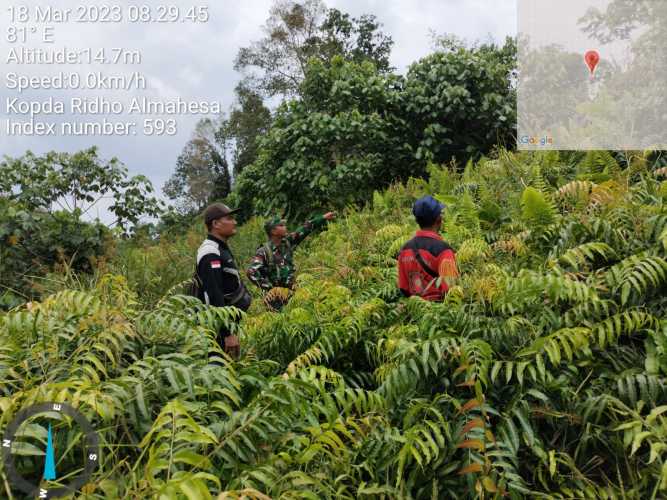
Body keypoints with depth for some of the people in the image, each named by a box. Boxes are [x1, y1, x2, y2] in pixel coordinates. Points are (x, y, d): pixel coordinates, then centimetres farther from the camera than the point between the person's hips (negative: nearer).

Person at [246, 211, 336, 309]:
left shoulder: (288, 241, 2)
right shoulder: (264, 252, -16)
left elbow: (305, 230, 5)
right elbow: (251, 272, -24)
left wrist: (323, 218, 4)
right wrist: (268, 287, -22)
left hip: (290, 289, 6)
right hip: (274, 294, -5)